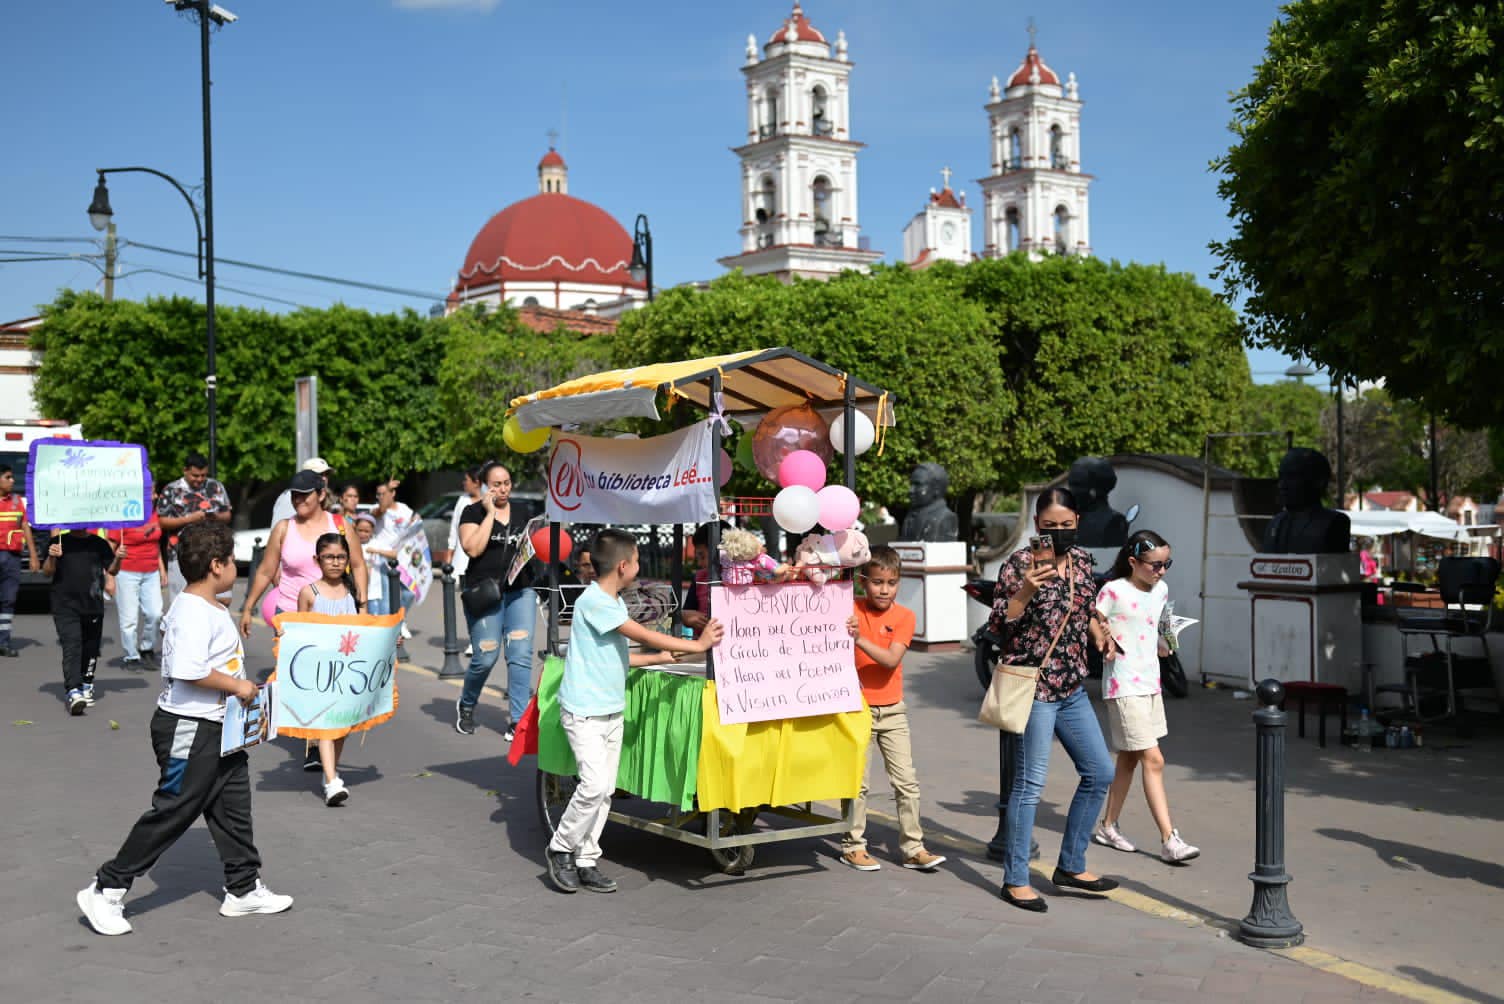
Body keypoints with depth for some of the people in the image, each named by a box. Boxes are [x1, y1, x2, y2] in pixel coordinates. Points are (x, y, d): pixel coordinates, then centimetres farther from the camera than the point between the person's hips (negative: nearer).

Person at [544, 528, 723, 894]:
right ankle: (560, 849, 3)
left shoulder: (613, 602, 13)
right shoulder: (593, 601, -17)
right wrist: (695, 645, -13)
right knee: (594, 785, -16)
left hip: (612, 711, 9)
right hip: (584, 712, -9)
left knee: (605, 790, 8)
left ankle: (585, 862, 15)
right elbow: (643, 635, -19)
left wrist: (667, 656, 13)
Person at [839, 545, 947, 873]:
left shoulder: (904, 616, -5)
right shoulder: (852, 610, -4)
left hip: (892, 709, 1)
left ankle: (913, 848, 11)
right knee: (858, 781, 3)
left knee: (907, 781, 3)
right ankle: (853, 846, 16)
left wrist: (860, 639, -30)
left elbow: (891, 660, -18)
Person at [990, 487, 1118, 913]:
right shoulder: (1020, 563, -10)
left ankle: (1071, 866, 25)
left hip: (1073, 687, 8)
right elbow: (999, 623, -11)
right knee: (1029, 782, -3)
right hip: (1034, 686, -7)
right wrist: (1024, 591, -26)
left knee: (1100, 772, 12)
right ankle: (1015, 880, 8)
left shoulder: (1081, 559, 10)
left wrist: (1097, 631, 3)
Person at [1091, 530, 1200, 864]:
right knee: (1153, 760, -11)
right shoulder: (1113, 591, -14)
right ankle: (1169, 841, -9)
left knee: (1129, 758, 15)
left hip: (1150, 683, 8)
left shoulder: (1160, 590, 8)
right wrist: (1107, 640, -25)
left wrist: (1160, 642, 7)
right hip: (1124, 686, -8)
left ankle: (1109, 827, 27)